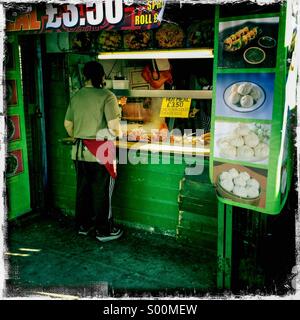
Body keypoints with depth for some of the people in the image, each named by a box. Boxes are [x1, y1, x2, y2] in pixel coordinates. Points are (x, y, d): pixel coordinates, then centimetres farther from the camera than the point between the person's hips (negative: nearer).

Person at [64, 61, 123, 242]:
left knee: (83, 190, 16)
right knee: (102, 193, 5)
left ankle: (83, 225, 30)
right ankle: (104, 231, 16)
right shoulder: (107, 96, -12)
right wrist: (119, 133, 4)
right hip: (100, 152, -6)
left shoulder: (76, 96, 6)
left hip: (79, 151, 6)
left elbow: (68, 124, 13)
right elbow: (114, 127, -18)